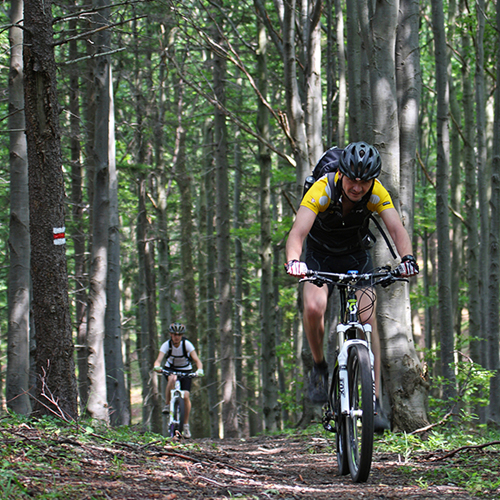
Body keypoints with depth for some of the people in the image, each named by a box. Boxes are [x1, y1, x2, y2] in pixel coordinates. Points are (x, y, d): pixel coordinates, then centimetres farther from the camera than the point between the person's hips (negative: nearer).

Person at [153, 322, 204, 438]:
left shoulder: (187, 344, -24)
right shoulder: (166, 345, -22)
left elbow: (197, 360, -30)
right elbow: (158, 360, -32)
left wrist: (199, 370, -51)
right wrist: (157, 367, -56)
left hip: (185, 370, 0)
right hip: (170, 369, 0)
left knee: (185, 396, -14)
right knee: (172, 379, -37)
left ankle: (186, 425, 0)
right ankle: (167, 405, -20)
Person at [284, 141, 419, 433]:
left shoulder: (376, 193, -23)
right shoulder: (323, 190, -30)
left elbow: (397, 229, -32)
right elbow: (298, 233, -40)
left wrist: (408, 259, -53)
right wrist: (294, 261, -60)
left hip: (356, 256, 2)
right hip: (320, 256, -2)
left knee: (367, 318, -16)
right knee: (314, 308, -29)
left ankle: (374, 400, -11)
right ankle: (320, 367, -1)